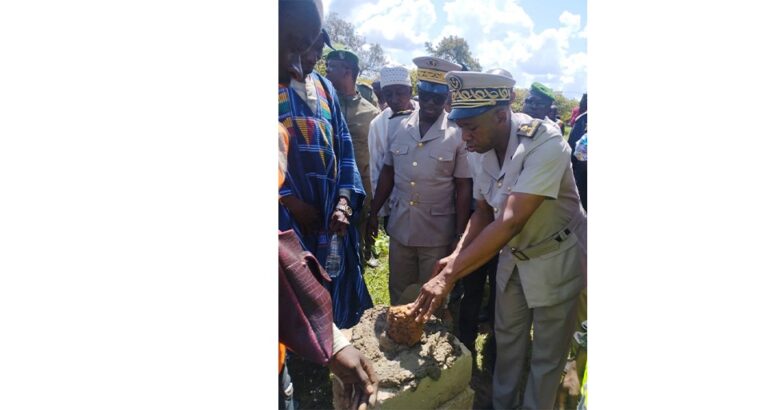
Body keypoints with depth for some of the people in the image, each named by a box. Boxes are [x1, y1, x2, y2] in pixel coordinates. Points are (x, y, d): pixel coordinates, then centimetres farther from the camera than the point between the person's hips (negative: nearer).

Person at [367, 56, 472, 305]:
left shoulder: (458, 134, -10)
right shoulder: (396, 126, 0)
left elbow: (463, 188, -6)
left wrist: (459, 235, -6)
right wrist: (373, 212, 11)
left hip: (437, 235, -3)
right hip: (399, 228, 3)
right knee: (398, 298, 17)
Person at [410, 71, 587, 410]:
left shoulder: (545, 144, -31)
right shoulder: (482, 151, -9)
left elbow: (511, 221, -38)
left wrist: (449, 276, -40)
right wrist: (455, 257, -13)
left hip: (556, 258, -6)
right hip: (512, 256, 6)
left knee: (547, 353, 10)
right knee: (507, 338, 19)